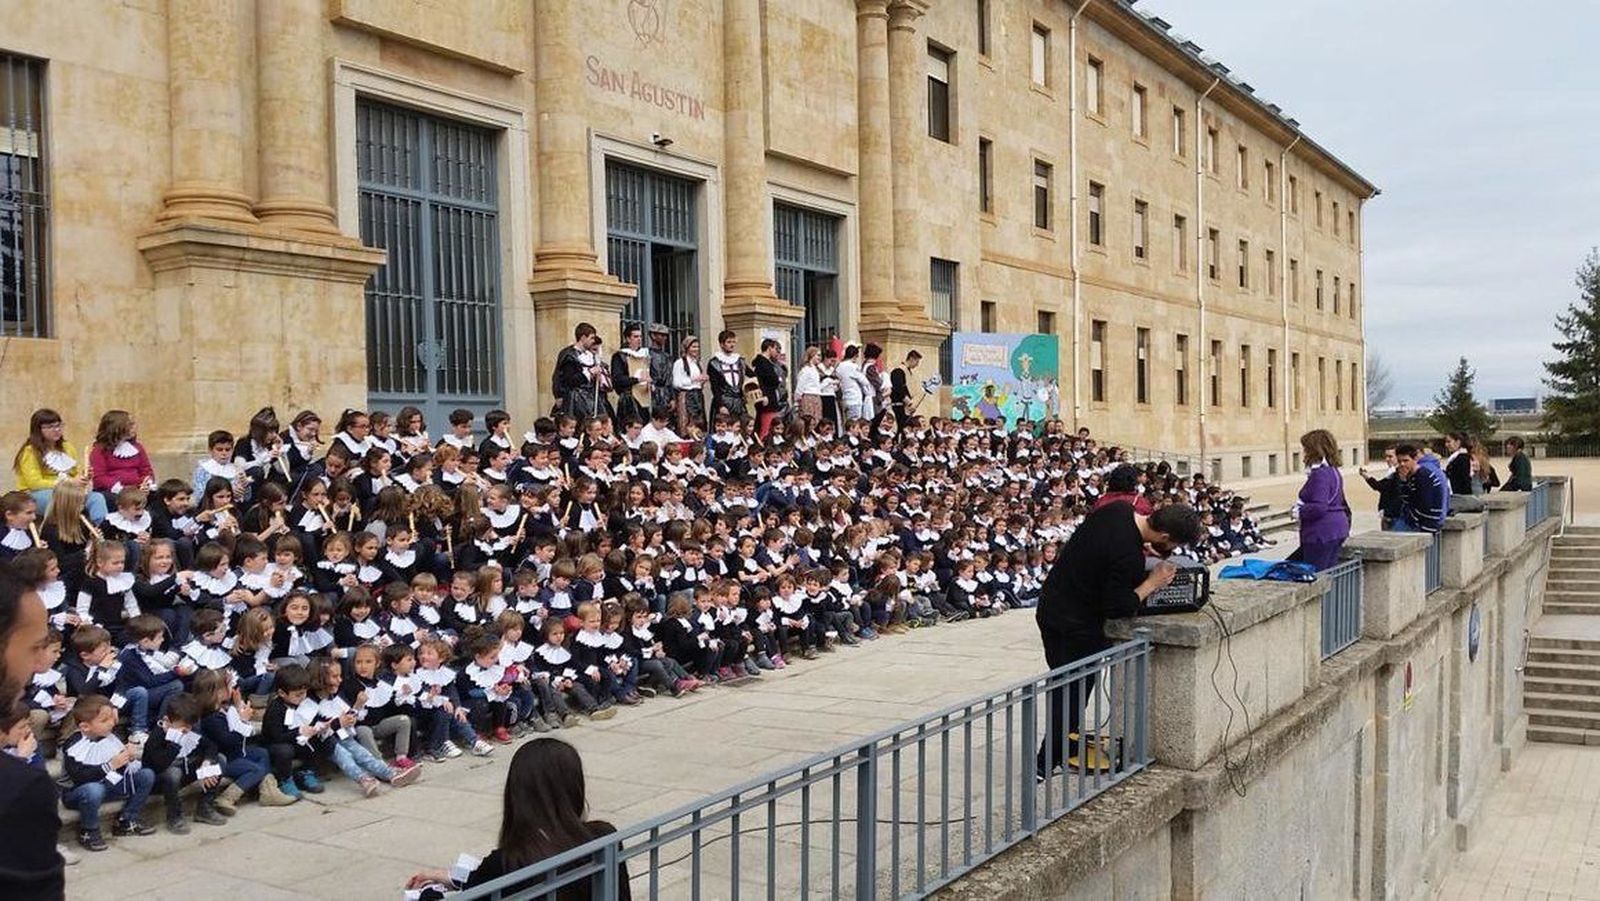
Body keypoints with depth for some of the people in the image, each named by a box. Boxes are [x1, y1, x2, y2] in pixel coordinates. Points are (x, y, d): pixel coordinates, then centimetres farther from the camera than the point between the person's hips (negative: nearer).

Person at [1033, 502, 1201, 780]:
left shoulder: (1119, 510, -4)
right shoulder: (1128, 556, -28)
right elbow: (1117, 608, -22)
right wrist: (1152, 583, -13)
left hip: (1049, 608, 9)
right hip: (1077, 626, -9)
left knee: (1062, 689, 19)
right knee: (1073, 695, 2)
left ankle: (1052, 755, 29)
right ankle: (1047, 766, 5)